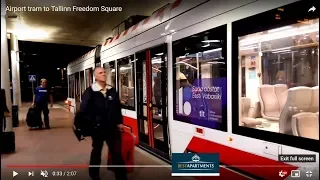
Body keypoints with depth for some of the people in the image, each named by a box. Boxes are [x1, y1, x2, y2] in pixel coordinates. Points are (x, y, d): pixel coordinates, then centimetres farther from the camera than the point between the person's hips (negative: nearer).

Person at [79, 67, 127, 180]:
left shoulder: (112, 90, 5)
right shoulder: (90, 92, -10)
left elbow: (118, 108, 10)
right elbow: (83, 110, -11)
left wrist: (119, 122, 9)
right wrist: (88, 125, -14)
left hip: (112, 127, 3)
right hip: (97, 127, -3)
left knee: (117, 152, 7)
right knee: (97, 151, 16)